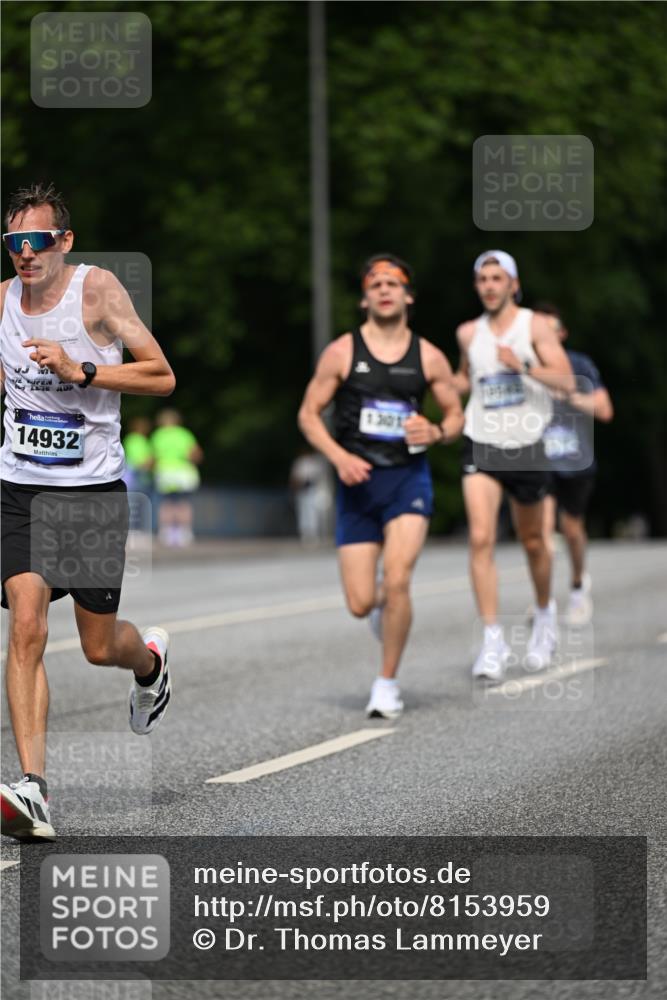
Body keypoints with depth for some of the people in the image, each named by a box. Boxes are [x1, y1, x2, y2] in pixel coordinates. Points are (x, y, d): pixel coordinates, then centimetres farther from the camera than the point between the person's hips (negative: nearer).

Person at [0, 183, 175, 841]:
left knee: (99, 647, 5)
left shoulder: (97, 288, -9)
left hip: (92, 488, -2)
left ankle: (150, 660, 45)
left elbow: (162, 376, -11)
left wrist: (82, 372, -21)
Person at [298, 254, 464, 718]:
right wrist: (339, 456, -13)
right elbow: (309, 414, 3)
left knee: (396, 581, -19)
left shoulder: (429, 357, 3)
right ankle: (384, 606, 37)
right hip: (358, 482, 1)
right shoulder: (342, 352, 0)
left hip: (409, 477, -1)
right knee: (361, 603, -3)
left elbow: (456, 414, 13)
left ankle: (388, 684, -2)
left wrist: (437, 433, -10)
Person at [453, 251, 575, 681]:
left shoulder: (535, 326, -4)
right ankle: (493, 641, -17)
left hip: (526, 447, -2)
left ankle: (545, 614, 41)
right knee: (481, 539, -16)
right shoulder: (469, 333, 8)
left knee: (533, 542, 13)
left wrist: (524, 366, -28)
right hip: (481, 447, 2)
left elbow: (567, 381, -13)